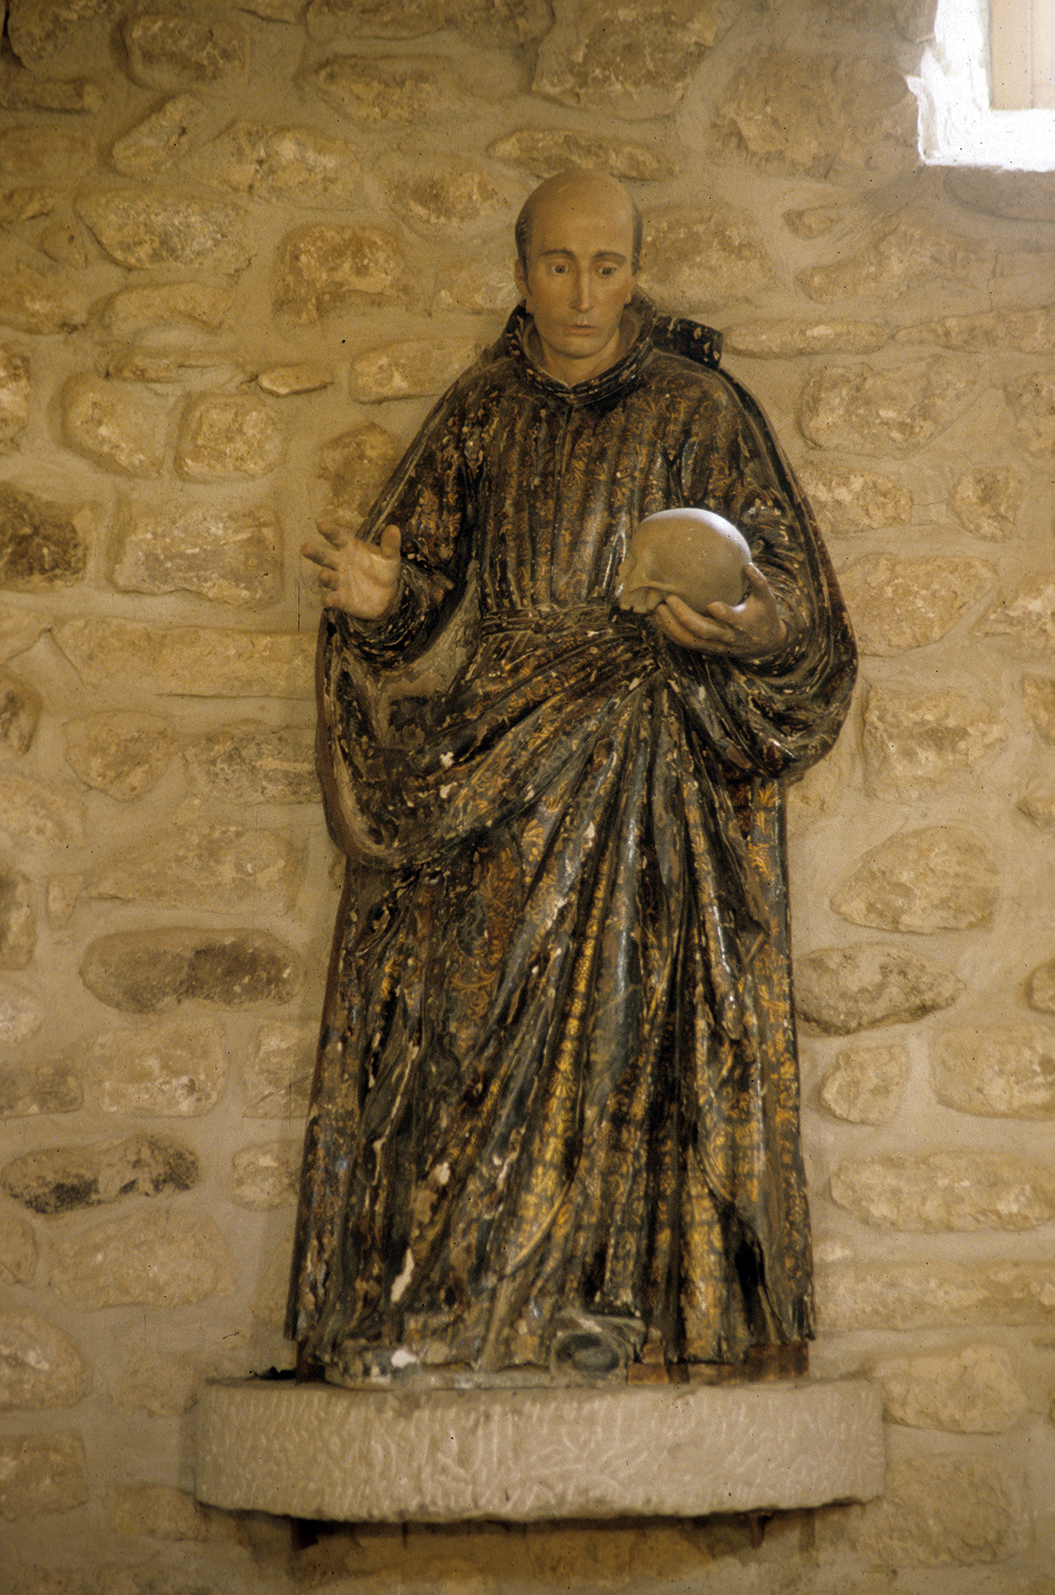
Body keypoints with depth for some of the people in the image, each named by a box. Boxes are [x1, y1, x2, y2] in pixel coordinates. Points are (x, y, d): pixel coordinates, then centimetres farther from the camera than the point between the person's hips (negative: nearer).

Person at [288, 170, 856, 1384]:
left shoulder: (698, 408, 7)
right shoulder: (478, 416, 15)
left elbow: (785, 586, 3)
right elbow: (430, 593, 12)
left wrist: (735, 618, -20)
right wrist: (379, 595, -10)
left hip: (640, 746, -2)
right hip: (484, 748, 3)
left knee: (613, 1007, -15)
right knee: (444, 1006, -8)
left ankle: (597, 1310, -11)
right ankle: (433, 1309, -6)